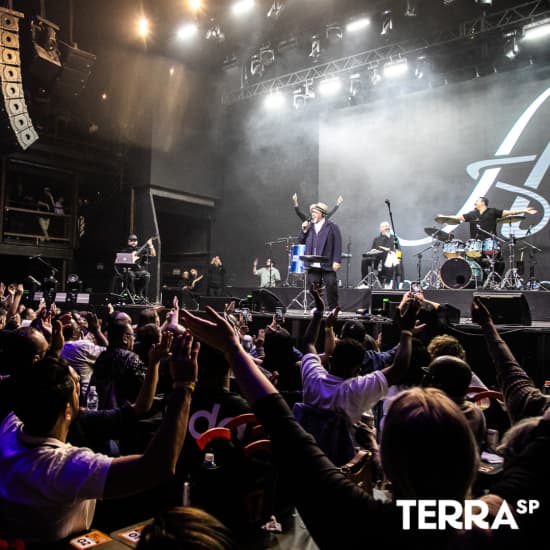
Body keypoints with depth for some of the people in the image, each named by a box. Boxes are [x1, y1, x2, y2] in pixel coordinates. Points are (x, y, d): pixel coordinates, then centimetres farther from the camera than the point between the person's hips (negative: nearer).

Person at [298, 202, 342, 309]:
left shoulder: (332, 227, 0)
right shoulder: (310, 226, 15)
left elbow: (338, 245, -5)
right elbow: (302, 242, 16)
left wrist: (337, 261, -13)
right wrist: (304, 231, 1)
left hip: (327, 264, -4)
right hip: (313, 264, 4)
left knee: (331, 285, -3)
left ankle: (334, 308, 9)